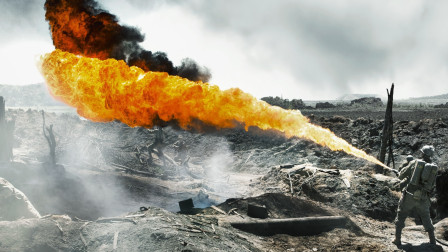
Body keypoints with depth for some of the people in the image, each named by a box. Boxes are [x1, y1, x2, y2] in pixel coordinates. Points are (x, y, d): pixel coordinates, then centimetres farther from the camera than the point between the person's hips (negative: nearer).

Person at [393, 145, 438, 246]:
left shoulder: (414, 162, -3)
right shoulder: (434, 168, 3)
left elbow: (401, 176, 3)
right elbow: (432, 186, 12)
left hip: (409, 196, -2)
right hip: (422, 199, 2)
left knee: (400, 217, 11)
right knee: (426, 218, 23)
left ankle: (397, 240, 8)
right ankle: (432, 240, 24)